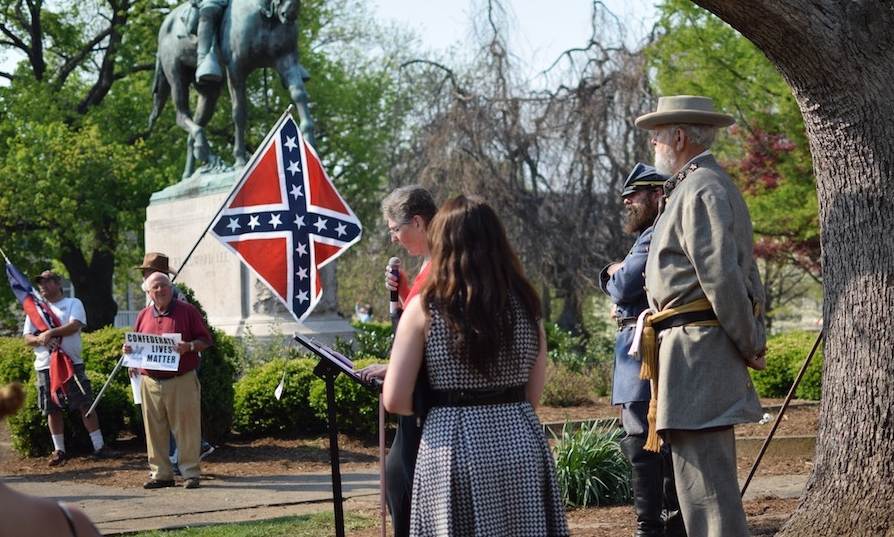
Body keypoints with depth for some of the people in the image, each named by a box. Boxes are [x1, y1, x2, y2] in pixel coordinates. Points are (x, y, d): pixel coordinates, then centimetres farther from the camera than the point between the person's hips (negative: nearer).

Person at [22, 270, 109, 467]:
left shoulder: (73, 303, 5)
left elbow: (75, 325, -13)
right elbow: (27, 337, 7)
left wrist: (51, 332, -22)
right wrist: (41, 340, -15)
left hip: (72, 362, -3)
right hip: (45, 365, 3)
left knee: (85, 405, -4)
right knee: (52, 409, 4)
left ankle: (99, 446, 1)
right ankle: (59, 450, 12)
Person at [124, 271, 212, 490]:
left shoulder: (187, 311, 2)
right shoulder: (144, 315, 14)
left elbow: (205, 340, 1)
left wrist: (189, 346, -17)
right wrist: (128, 349, 2)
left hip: (182, 381, -4)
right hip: (151, 382, 4)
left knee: (186, 428, -3)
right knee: (155, 431, 5)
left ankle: (191, 473, 3)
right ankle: (161, 474, 13)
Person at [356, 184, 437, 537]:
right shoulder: (430, 265, 15)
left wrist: (395, 369, -17)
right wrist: (402, 289, 8)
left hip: (429, 393, -10)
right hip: (419, 392, 10)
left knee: (416, 483, -5)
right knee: (398, 476, 14)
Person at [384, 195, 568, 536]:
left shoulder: (425, 307, -4)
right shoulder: (525, 304, 6)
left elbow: (395, 400, -5)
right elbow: (533, 395, 10)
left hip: (452, 446, -3)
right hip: (521, 442, 3)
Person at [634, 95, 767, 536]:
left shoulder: (700, 189, -12)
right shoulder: (714, 185, 22)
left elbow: (721, 275, -20)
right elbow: (744, 273, 23)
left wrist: (749, 345, -13)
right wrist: (754, 339, 16)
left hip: (695, 348, -11)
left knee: (705, 483, -11)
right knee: (710, 479, 15)